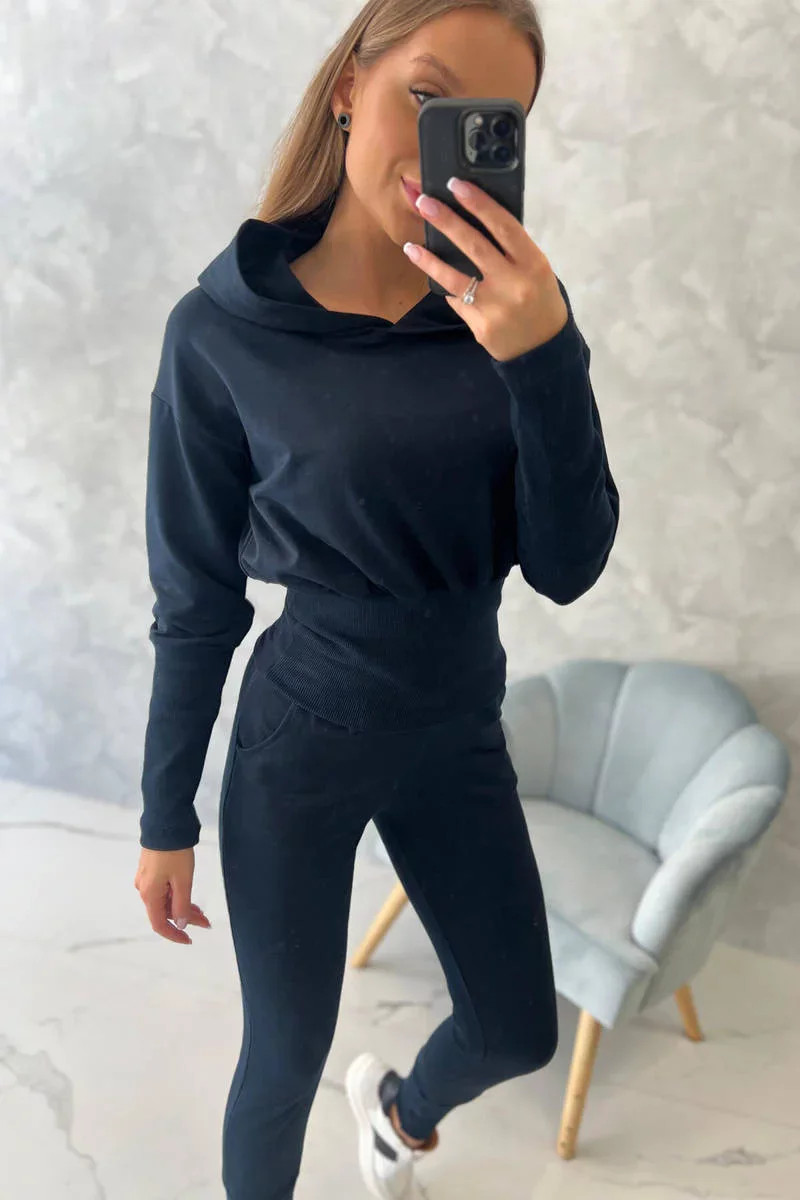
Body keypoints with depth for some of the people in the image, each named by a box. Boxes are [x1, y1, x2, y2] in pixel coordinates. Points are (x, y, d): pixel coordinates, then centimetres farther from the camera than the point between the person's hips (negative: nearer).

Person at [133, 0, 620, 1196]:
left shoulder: (511, 306, -8)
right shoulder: (225, 328, -14)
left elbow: (568, 566, -13)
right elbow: (196, 601, -7)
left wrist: (543, 356, -28)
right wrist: (166, 818, 0)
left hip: (458, 731, 4)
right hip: (300, 739, -3)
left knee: (519, 1031, 18)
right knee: (286, 1055, 13)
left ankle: (398, 1102, 54)